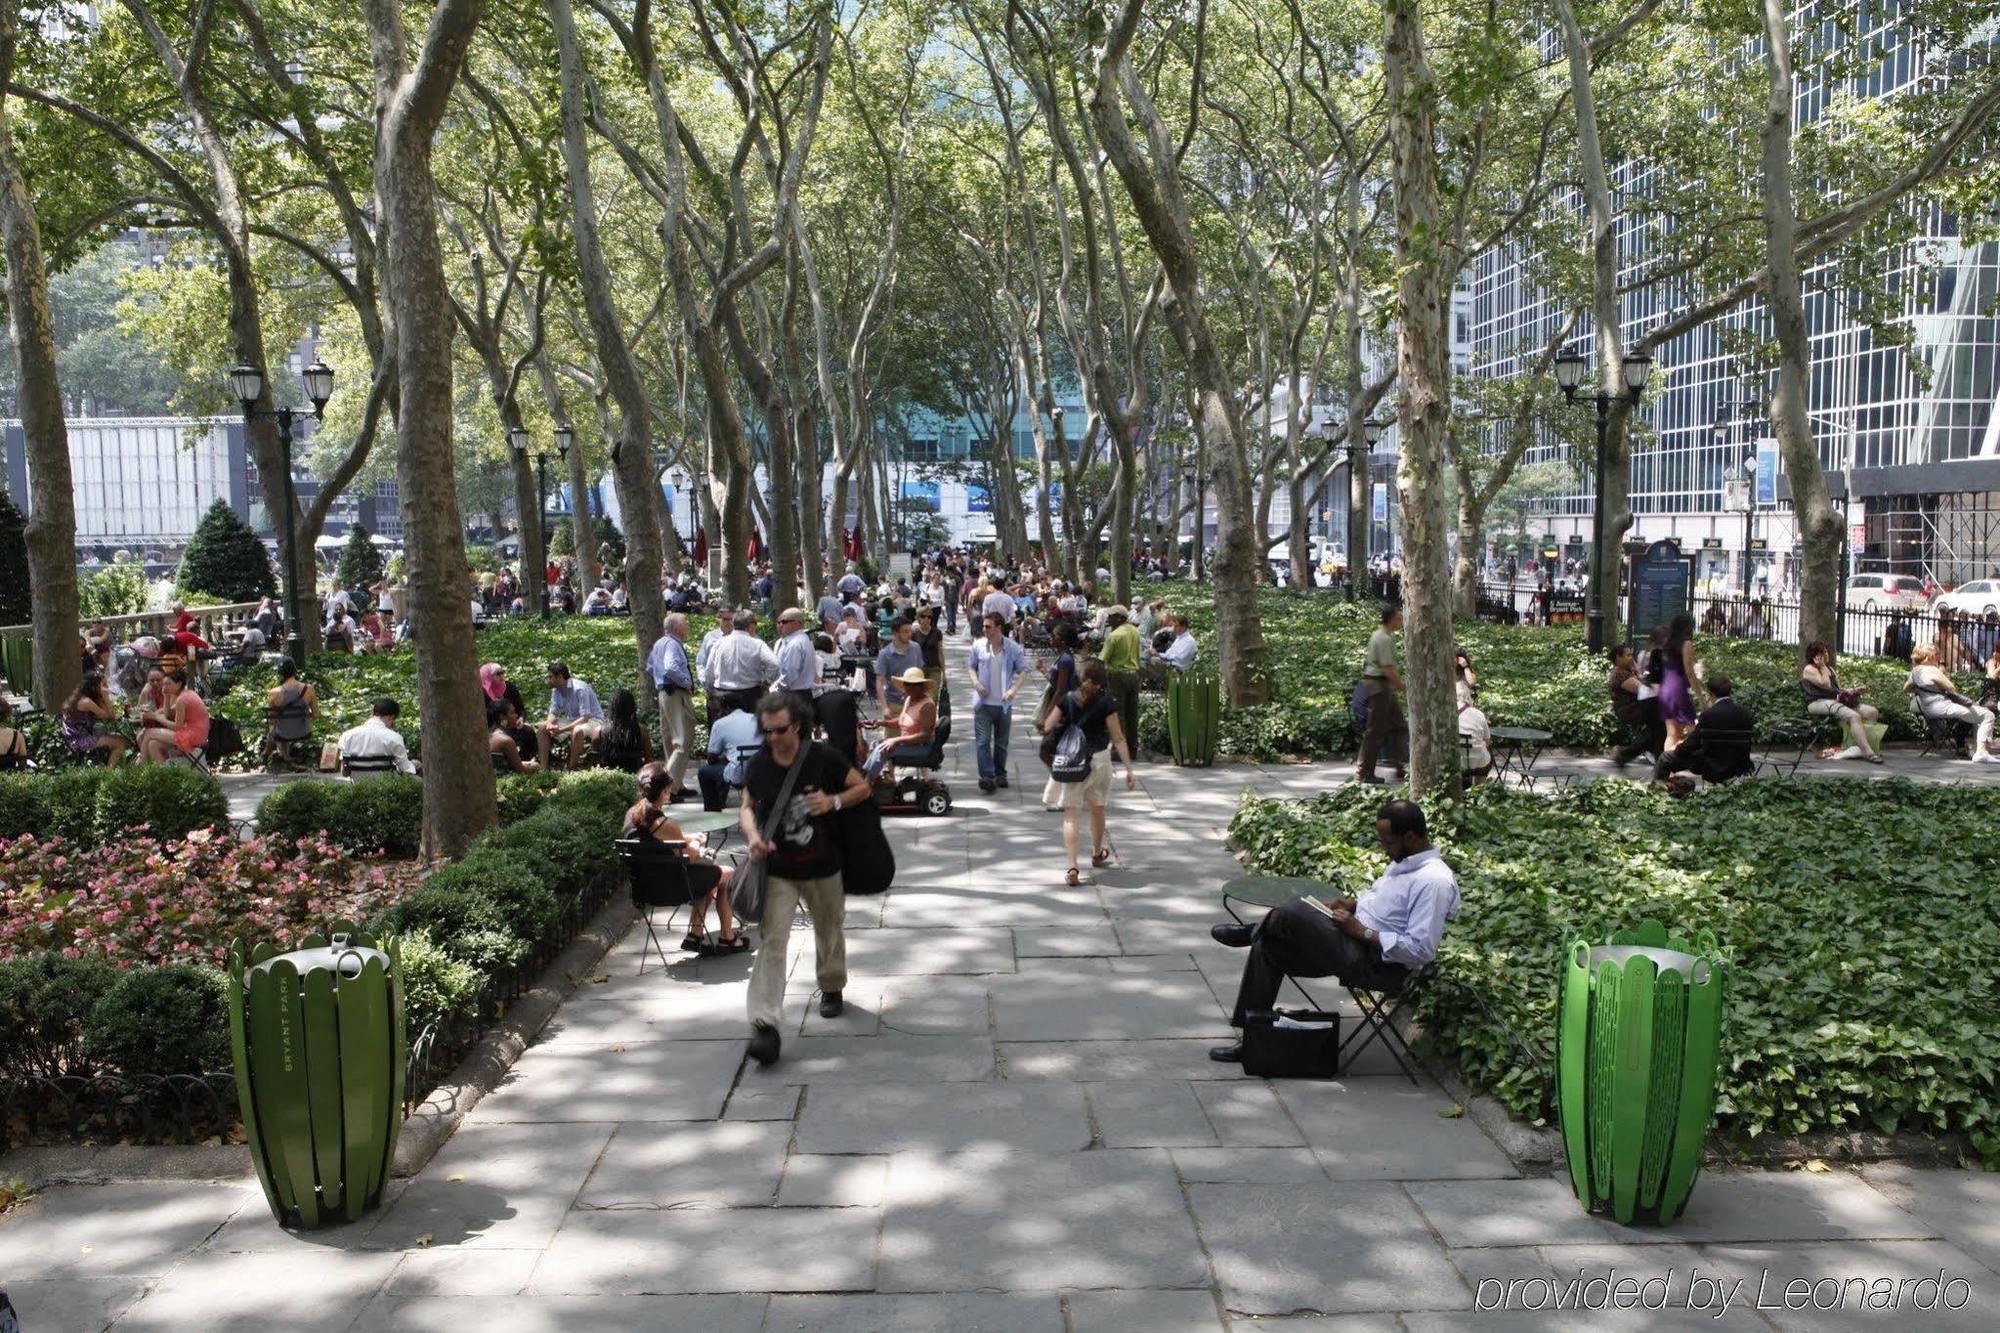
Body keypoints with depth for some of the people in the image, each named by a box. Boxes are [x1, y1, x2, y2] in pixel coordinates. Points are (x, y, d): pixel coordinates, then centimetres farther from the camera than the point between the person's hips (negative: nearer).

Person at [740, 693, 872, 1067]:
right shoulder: (759, 765, -4)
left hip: (822, 867, 0)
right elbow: (746, 807, 9)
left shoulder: (824, 758, -10)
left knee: (829, 931, 19)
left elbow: (863, 787, 0)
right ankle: (765, 1024, -15)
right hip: (777, 870, 0)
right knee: (772, 942, -12)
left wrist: (833, 801, -19)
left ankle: (831, 987, 47)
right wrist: (753, 836, -11)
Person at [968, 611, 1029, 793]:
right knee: (982, 740, -9)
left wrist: (1014, 689, -14)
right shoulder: (979, 646, -1)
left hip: (1004, 703, 0)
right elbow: (971, 666, 11)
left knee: (1001, 742, 12)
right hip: (983, 702, 0)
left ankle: (1000, 774, 26)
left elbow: (1023, 671, 1)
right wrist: (976, 683, -7)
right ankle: (986, 776, -11)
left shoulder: (1014, 648, -6)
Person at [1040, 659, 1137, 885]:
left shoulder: (1068, 698, -3)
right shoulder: (1106, 703, -7)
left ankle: (1072, 867, -16)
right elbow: (1118, 739, -9)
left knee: (1071, 814, -1)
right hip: (1098, 761, 0)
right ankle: (1097, 853, 45)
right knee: (1097, 809, 23)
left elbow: (1046, 727, -3)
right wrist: (1129, 769, -6)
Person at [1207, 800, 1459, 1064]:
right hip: (1355, 943, 10)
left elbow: (1420, 950, -24)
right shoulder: (1404, 860, 10)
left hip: (1379, 963, -10)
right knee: (1268, 947, 0)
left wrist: (1361, 931, -21)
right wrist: (1351, 904, 7)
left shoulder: (1434, 882, -20)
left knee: (1295, 913, -25)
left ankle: (1253, 933, 8)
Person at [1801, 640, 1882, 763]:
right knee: (1854, 716, -33)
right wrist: (1822, 667, -1)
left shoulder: (1830, 669, 28)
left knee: (1872, 712, -11)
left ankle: (1858, 747, -21)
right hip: (1818, 703, -9)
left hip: (1836, 700, 9)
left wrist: (1852, 691, 6)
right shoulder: (1809, 669, 2)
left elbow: (1839, 689, 25)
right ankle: (1868, 753, -37)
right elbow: (1826, 685, -11)